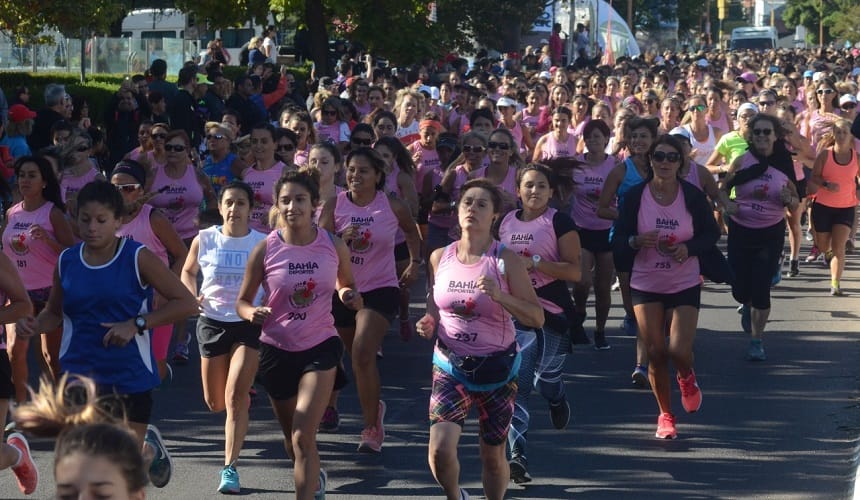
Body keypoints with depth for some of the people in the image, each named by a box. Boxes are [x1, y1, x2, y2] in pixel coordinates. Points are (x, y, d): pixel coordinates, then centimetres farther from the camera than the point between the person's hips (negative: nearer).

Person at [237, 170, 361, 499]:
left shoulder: (334, 246, -6)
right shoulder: (265, 250, -9)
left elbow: (347, 286, 13)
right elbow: (242, 302, 0)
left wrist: (350, 296, -10)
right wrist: (253, 313, -23)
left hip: (320, 347, -1)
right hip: (277, 349, 2)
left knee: (303, 437, -16)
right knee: (292, 439, 18)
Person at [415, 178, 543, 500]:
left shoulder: (505, 261, -10)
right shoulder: (440, 257, -1)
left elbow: (537, 318, -13)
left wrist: (500, 296, -27)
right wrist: (428, 322, -7)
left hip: (497, 365, -1)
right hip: (450, 364, 1)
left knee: (493, 455, 9)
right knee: (440, 449, -15)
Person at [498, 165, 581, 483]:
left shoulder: (560, 223, -5)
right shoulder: (505, 223, 9)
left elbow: (575, 271, -13)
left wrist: (534, 262, -21)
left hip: (552, 312, -3)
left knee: (547, 377, 10)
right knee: (516, 383, -10)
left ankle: (557, 399, 49)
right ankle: (517, 454, -14)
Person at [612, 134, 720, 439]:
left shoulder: (693, 196, -6)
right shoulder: (635, 196, -6)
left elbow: (711, 233, 3)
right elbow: (618, 240, -3)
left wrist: (689, 248, -16)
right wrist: (636, 241, -25)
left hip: (685, 285, -1)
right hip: (645, 285, 1)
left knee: (679, 351, -12)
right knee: (656, 353, 1)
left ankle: (686, 378, 26)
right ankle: (665, 415, 21)